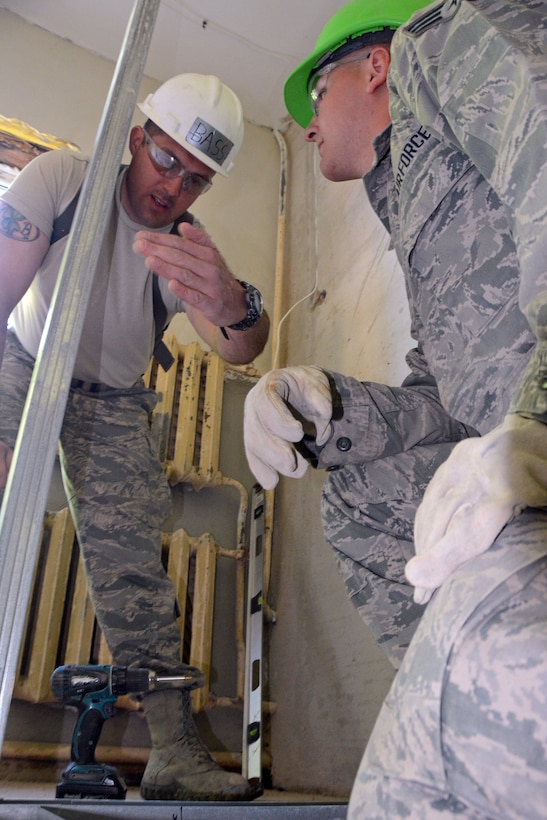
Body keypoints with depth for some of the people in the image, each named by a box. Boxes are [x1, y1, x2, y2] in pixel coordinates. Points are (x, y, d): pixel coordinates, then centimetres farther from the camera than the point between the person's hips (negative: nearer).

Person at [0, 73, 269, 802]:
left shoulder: (187, 251, -16)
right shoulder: (62, 180, -20)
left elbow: (239, 349, -33)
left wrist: (234, 305, -59)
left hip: (112, 405, 2)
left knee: (135, 569, -4)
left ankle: (178, 752, 3)